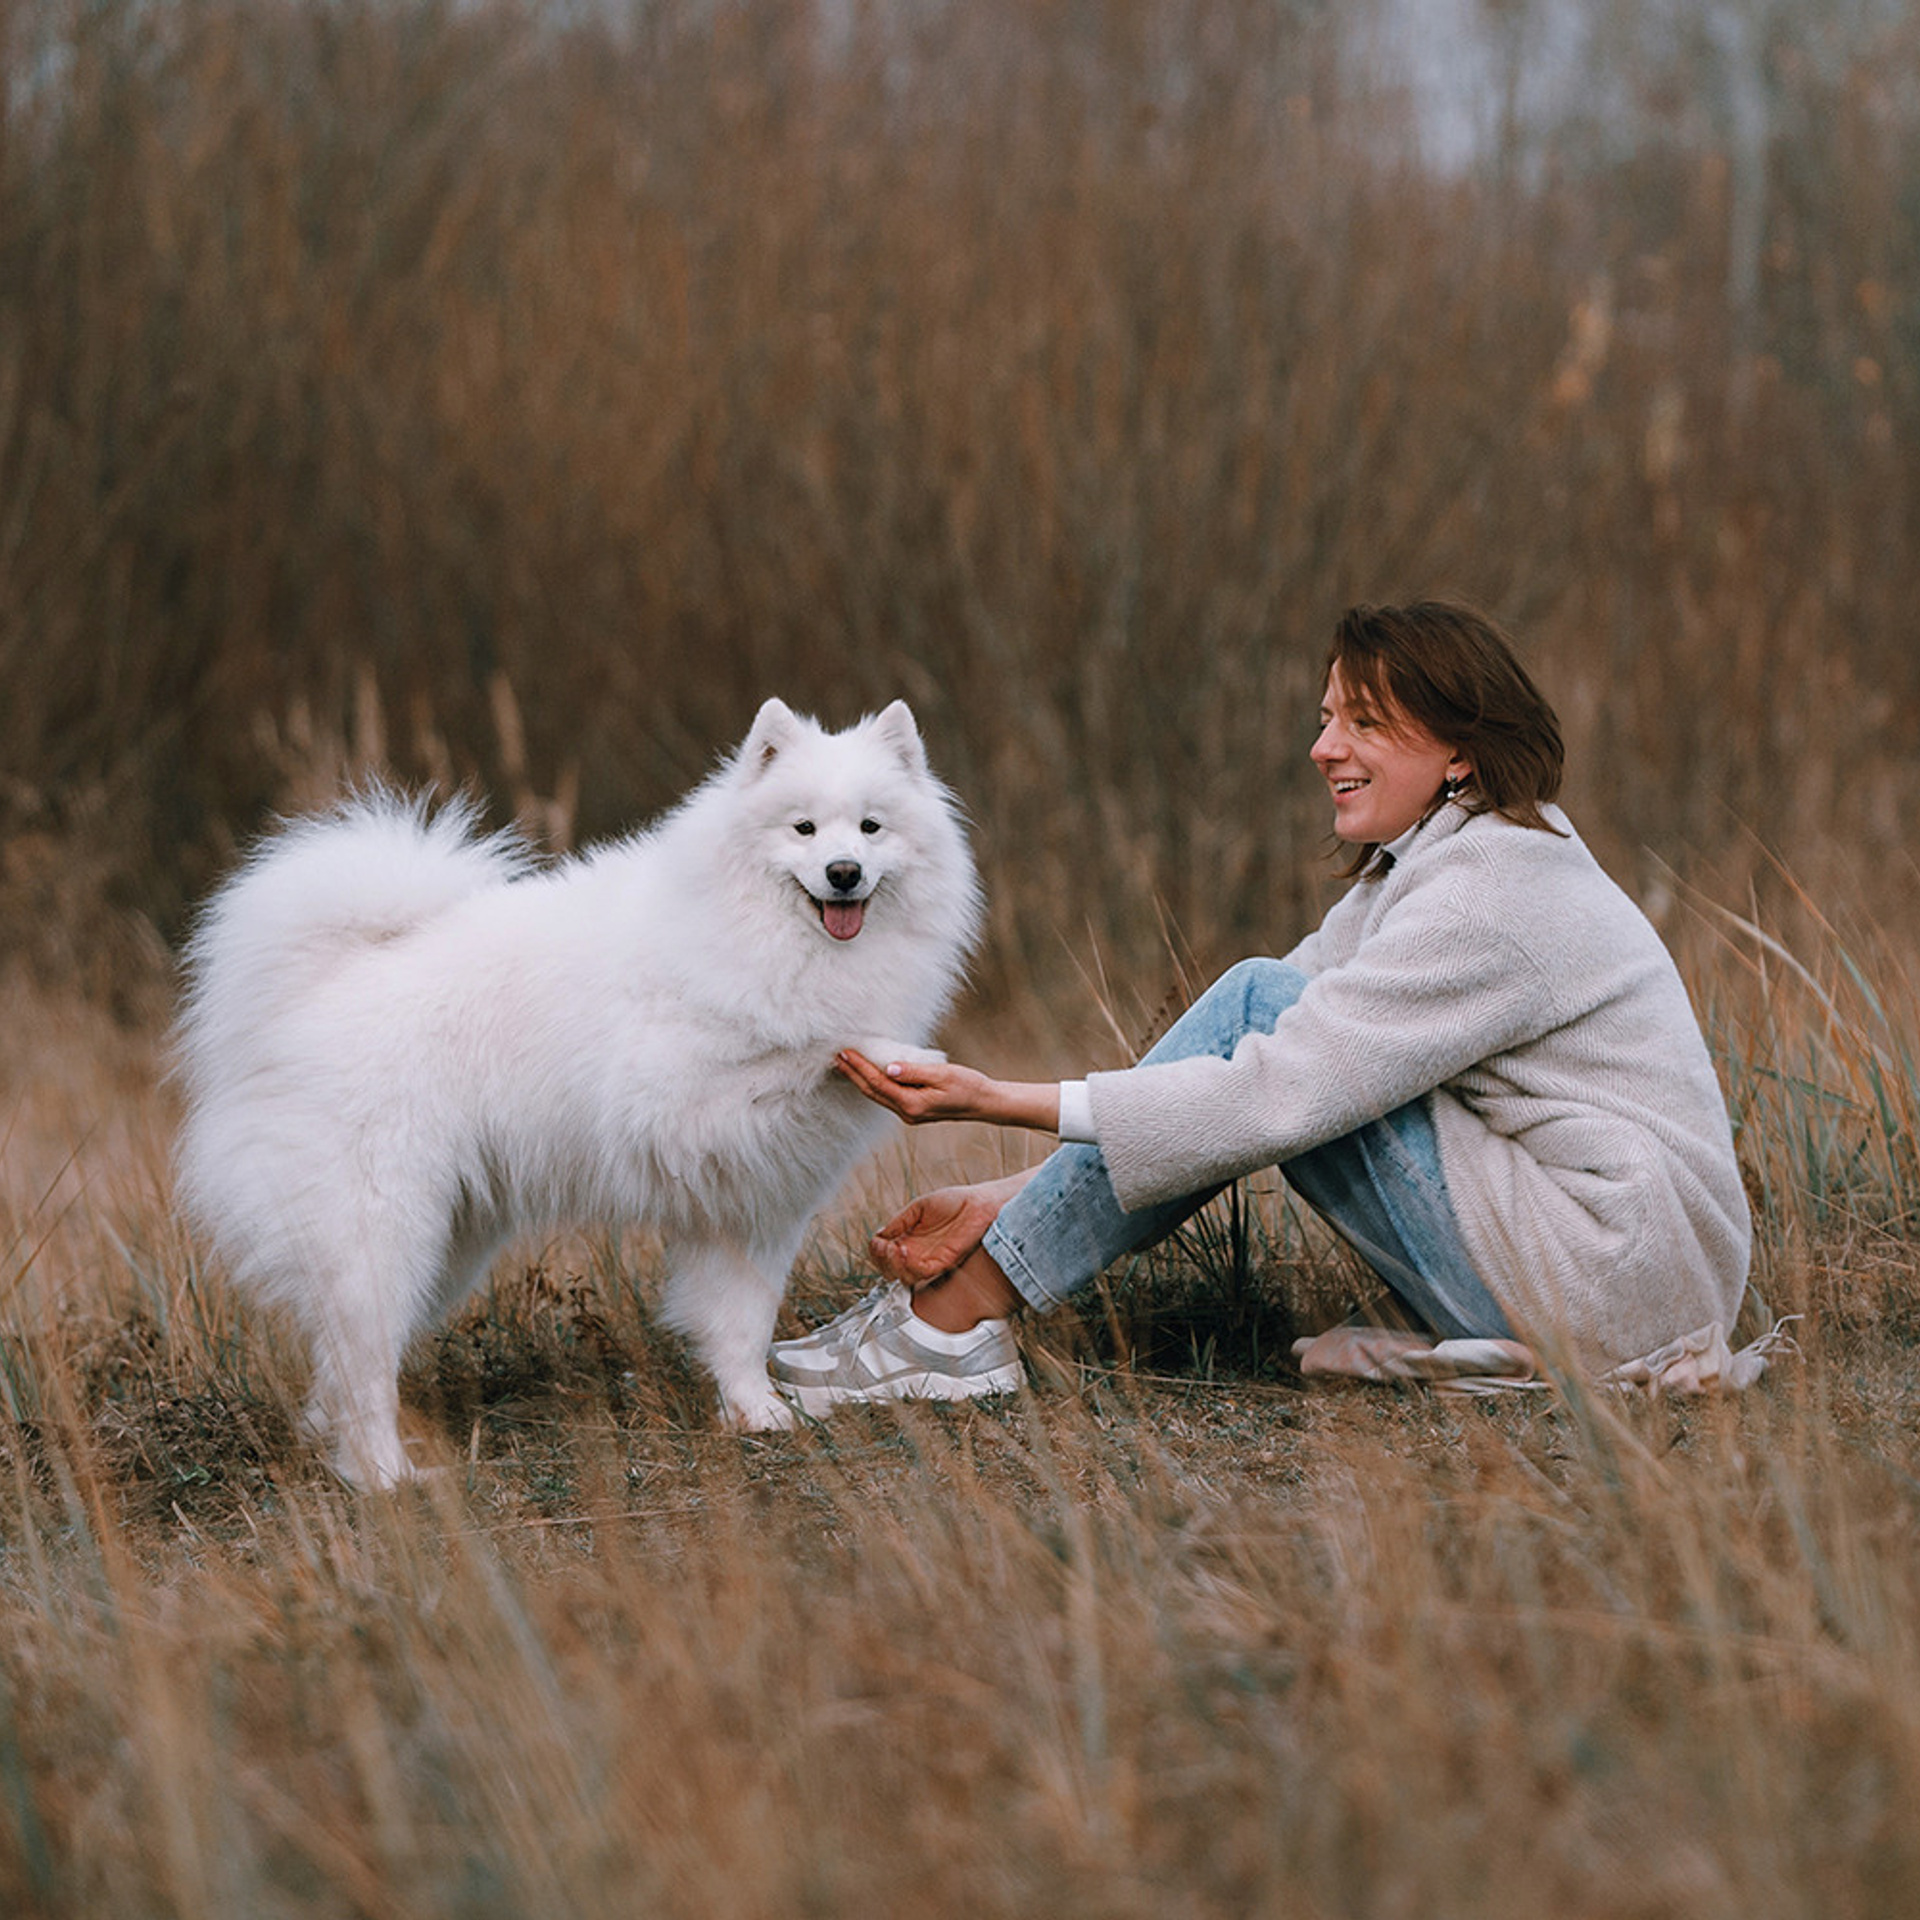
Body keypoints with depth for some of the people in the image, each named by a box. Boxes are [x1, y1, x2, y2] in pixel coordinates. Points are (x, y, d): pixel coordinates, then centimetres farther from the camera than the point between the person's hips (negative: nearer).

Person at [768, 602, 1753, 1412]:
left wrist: (1002, 1102, -21)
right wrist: (1006, 1201, -1)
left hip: (1615, 1291, -9)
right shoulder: (1416, 869, 14)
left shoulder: (1490, 897, -17)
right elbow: (1273, 1072, 9)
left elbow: (1278, 1094, -22)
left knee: (1258, 1005, -12)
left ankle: (955, 1320, -10)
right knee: (1258, 1016, 5)